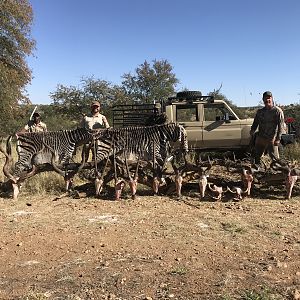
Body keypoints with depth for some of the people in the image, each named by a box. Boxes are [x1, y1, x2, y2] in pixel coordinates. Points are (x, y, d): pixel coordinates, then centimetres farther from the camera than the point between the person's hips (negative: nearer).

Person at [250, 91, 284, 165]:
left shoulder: (278, 111, -4)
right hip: (260, 138, 5)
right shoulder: (260, 111, 12)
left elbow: (281, 126, -10)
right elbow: (255, 122, 16)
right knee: (257, 157, 14)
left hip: (271, 139, -5)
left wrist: (278, 139, -18)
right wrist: (252, 130, -6)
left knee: (275, 159, -3)